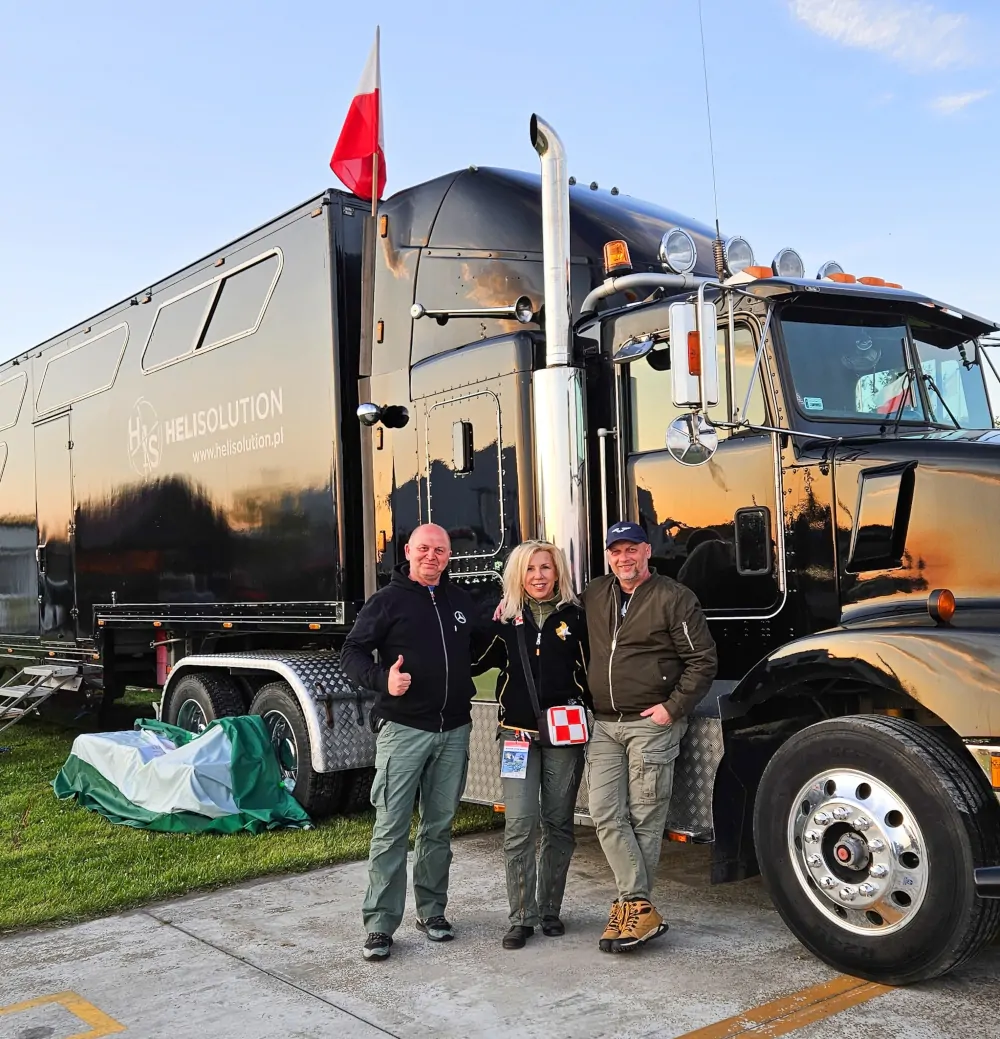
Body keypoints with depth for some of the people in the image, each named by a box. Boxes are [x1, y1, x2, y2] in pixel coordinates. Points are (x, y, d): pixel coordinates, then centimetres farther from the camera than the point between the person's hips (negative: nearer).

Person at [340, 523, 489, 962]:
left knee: (439, 827, 13)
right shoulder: (388, 600, -1)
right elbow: (352, 653, -3)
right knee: (391, 830, -4)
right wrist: (381, 679, -21)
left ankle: (432, 911, 25)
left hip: (453, 731, 5)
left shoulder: (461, 601, 14)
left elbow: (479, 646, 27)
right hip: (404, 729, -5)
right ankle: (380, 925, 3)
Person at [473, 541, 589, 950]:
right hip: (518, 734, 0)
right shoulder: (506, 619, 5)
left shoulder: (575, 617, 2)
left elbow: (590, 671, 3)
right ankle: (521, 917, 4)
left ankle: (550, 910, 23)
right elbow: (475, 662, 11)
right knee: (519, 826, -6)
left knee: (558, 825, 10)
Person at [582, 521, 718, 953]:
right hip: (604, 725, 5)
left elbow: (703, 660, -5)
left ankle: (633, 905, 12)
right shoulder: (593, 595, 12)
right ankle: (639, 907, 2)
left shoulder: (674, 598, -5)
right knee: (606, 816, -2)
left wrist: (673, 707, -11)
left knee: (645, 820, 1)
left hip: (652, 724, -5)